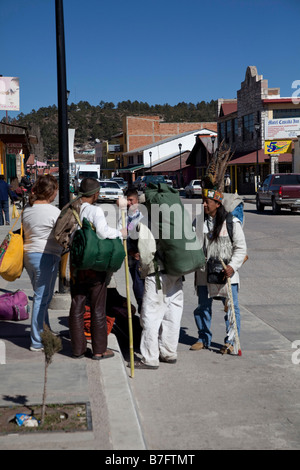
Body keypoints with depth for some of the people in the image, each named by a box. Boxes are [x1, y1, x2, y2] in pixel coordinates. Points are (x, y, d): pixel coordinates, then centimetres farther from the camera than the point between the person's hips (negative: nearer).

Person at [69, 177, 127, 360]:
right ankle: (99, 350, 13)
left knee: (77, 307, 12)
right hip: (95, 265, -5)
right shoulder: (95, 210, -13)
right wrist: (120, 233, -13)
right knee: (98, 308, 6)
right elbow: (102, 231, -28)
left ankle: (78, 348, 19)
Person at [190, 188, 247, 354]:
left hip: (226, 273, -4)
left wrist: (232, 266, -17)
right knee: (203, 307, 11)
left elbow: (241, 248, -5)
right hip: (204, 274, 4)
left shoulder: (232, 222, -7)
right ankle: (204, 339, 26)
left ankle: (231, 341, 14)